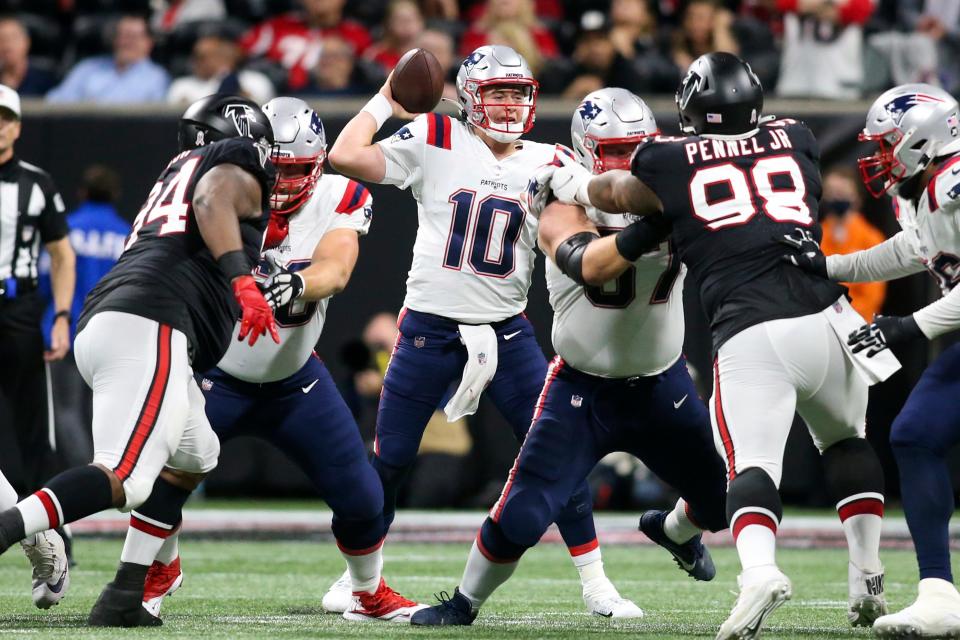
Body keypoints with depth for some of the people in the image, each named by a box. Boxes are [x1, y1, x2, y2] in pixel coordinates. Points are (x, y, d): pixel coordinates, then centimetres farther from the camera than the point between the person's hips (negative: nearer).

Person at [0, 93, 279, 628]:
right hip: (148, 327, -9)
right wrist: (243, 279, -24)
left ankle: (124, 599, 12)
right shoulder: (236, 170, 10)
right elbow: (213, 201, -13)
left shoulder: (178, 174, 34)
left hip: (99, 325, 9)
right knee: (125, 479, -20)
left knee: (193, 458, 23)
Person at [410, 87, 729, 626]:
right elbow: (588, 263, -38)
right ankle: (466, 602, 15)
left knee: (723, 499, 8)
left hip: (663, 384, 3)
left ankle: (674, 531, 45)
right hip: (583, 389, -3)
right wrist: (650, 231, -54)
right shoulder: (566, 209, -17)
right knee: (521, 516, -11)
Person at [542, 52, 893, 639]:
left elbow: (620, 194, 29)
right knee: (846, 441, 26)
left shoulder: (670, 161, 9)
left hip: (747, 336, -3)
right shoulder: (795, 139, 16)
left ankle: (760, 570, -36)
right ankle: (867, 579, 21)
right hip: (822, 318, 3)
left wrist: (576, 186, 51)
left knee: (752, 465, -8)